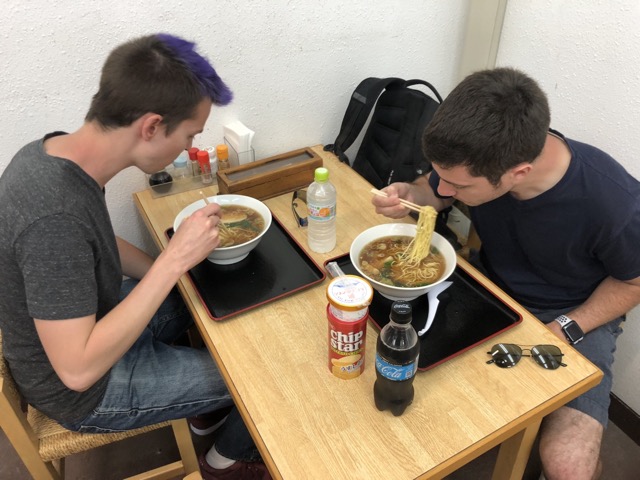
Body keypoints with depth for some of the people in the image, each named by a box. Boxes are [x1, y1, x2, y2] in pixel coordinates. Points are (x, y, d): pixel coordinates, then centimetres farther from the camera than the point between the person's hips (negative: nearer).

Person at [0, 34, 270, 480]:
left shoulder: (56, 150, -11)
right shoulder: (53, 214, -38)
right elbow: (78, 370, -33)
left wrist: (170, 269, -5)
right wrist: (174, 261, -35)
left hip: (92, 323, 8)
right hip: (84, 392, -8)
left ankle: (210, 407, 38)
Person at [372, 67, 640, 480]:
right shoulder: (478, 159, -21)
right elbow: (435, 192, 1)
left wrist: (564, 330, -21)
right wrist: (410, 194, -21)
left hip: (577, 315, -3)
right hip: (492, 285, 4)